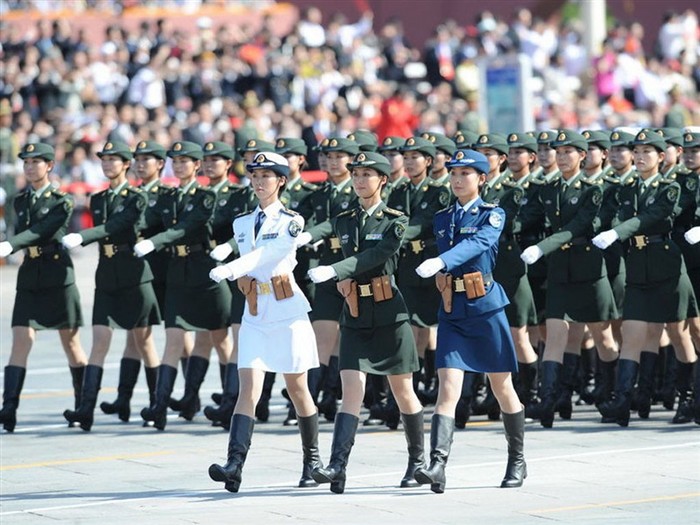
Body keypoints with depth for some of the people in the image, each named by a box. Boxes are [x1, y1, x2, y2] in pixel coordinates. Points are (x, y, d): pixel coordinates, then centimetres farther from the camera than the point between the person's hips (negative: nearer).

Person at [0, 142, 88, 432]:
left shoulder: (62, 202, -6)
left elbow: (40, 231, -20)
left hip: (58, 277, -4)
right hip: (29, 277, 4)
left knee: (71, 341, 7)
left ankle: (84, 403, 22)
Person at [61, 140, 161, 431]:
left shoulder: (137, 198, -6)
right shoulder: (98, 200, 12)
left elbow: (114, 226, -21)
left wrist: (81, 238, -31)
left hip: (134, 276, -4)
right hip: (106, 277, 4)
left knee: (143, 342, 4)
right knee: (99, 341, -7)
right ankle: (86, 409, -16)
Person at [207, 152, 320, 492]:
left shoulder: (291, 222, -5)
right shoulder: (241, 224, 12)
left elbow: (266, 254, -20)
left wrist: (230, 270, -33)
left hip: (288, 316, -3)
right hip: (255, 318, 3)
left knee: (298, 391, 8)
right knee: (249, 389, -11)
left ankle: (312, 460, 24)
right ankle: (234, 465, -23)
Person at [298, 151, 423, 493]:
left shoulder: (396, 222, -3)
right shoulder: (344, 222, 11)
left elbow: (374, 256, -18)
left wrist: (334, 271, -28)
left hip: (389, 314, -3)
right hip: (354, 317, 3)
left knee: (403, 391, 7)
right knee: (351, 391, -9)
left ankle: (417, 461, 24)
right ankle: (337, 467, -21)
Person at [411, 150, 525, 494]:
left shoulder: (493, 215, -4)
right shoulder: (442, 218, 12)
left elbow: (477, 244, -24)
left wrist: (441, 262, -38)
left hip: (486, 309, -3)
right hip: (452, 312, 3)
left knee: (502, 387, 9)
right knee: (448, 388, -11)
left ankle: (517, 461, 25)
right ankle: (437, 466, -22)